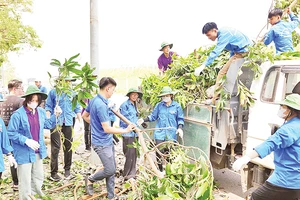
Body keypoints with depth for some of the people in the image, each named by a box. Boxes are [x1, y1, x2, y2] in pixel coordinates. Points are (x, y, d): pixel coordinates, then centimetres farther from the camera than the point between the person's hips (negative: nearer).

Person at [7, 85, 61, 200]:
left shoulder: (41, 112, 1)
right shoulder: (18, 114, -18)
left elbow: (47, 125, 15)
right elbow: (11, 133, -15)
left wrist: (55, 115, 1)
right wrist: (26, 141, -24)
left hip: (38, 151, 7)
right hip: (24, 153, -7)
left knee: (38, 178, 23)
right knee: (25, 181, 6)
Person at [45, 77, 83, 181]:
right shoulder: (53, 92, 0)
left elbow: (77, 108, 12)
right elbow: (48, 107, 1)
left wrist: (80, 122, 8)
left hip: (68, 123, 3)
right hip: (55, 123, -3)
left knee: (68, 147, 9)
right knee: (55, 148, -4)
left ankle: (67, 169, 24)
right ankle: (53, 172, 6)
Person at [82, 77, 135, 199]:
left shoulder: (94, 100, 6)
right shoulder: (101, 105, -24)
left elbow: (85, 116, 20)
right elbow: (107, 129, -25)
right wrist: (126, 130, -19)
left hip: (108, 141, 10)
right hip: (102, 143, -10)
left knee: (112, 169, 14)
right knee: (110, 170, -2)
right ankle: (90, 180, 23)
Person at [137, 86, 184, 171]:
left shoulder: (177, 106, -2)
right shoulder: (159, 105, 1)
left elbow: (180, 119, 4)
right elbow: (153, 116, 9)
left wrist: (180, 128, -11)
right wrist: (144, 120, -2)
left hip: (171, 134, -1)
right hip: (160, 133, 1)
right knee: (159, 152, 0)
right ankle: (160, 170, 18)